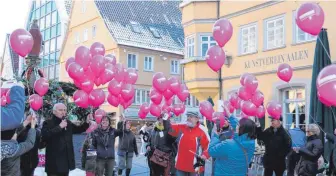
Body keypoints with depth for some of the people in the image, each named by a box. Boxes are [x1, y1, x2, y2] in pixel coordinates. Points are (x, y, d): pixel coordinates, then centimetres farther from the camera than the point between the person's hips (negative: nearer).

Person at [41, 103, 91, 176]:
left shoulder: (68, 123, 14)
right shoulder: (48, 123, -6)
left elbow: (78, 129, 24)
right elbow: (45, 135, -24)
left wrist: (87, 122, 8)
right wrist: (59, 127, -22)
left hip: (66, 161, 7)